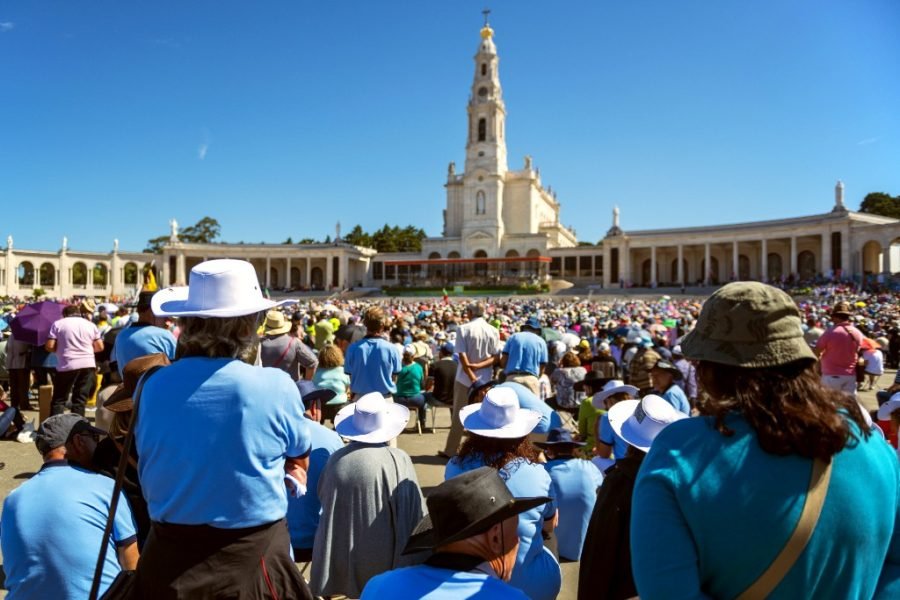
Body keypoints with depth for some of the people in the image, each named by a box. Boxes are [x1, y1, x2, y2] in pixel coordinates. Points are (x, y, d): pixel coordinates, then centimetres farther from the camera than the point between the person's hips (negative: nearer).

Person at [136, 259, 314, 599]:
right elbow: (299, 459, 0)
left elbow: (146, 473, 7)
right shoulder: (277, 387, -20)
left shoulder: (154, 386, -9)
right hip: (252, 556, -3)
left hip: (168, 554, 3)